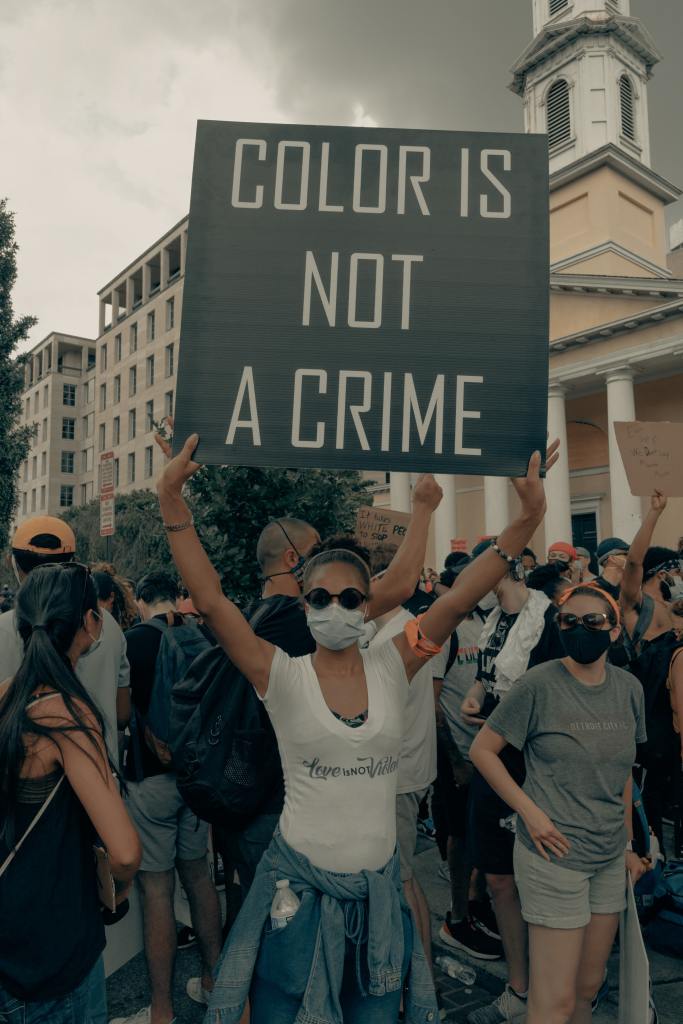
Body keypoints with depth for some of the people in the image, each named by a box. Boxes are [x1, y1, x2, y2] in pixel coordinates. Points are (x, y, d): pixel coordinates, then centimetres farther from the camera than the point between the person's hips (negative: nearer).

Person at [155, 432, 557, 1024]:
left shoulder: (392, 669, -5)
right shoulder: (284, 677, -11)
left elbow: (459, 601, -14)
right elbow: (211, 602, -20)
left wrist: (527, 522, -23)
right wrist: (174, 508, -29)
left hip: (377, 886, 2)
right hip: (298, 885, -2)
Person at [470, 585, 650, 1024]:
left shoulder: (629, 688, 1)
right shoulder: (541, 683, -15)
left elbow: (622, 772, 12)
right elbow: (483, 749, -9)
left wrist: (628, 845, 13)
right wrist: (530, 811, -15)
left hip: (610, 858, 6)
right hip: (555, 853, -5)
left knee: (589, 985, 19)